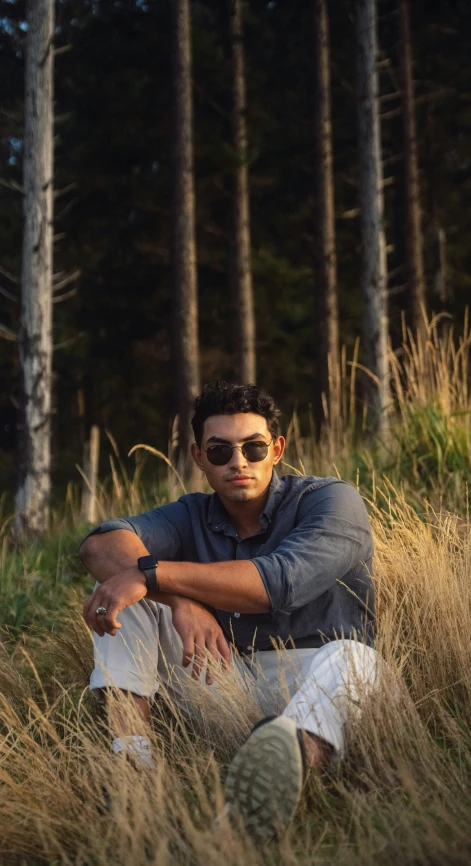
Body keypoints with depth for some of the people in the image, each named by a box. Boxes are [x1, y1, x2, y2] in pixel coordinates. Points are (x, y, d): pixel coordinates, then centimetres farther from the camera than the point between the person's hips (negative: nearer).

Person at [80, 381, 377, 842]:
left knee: (347, 656, -38)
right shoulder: (192, 516, 8)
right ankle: (130, 754, -27)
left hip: (308, 683, -4)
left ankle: (295, 748, -71)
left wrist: (152, 573, -29)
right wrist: (182, 600, -32)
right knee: (117, 588, -6)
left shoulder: (331, 501, -6)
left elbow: (280, 581, -26)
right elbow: (100, 545, -12)